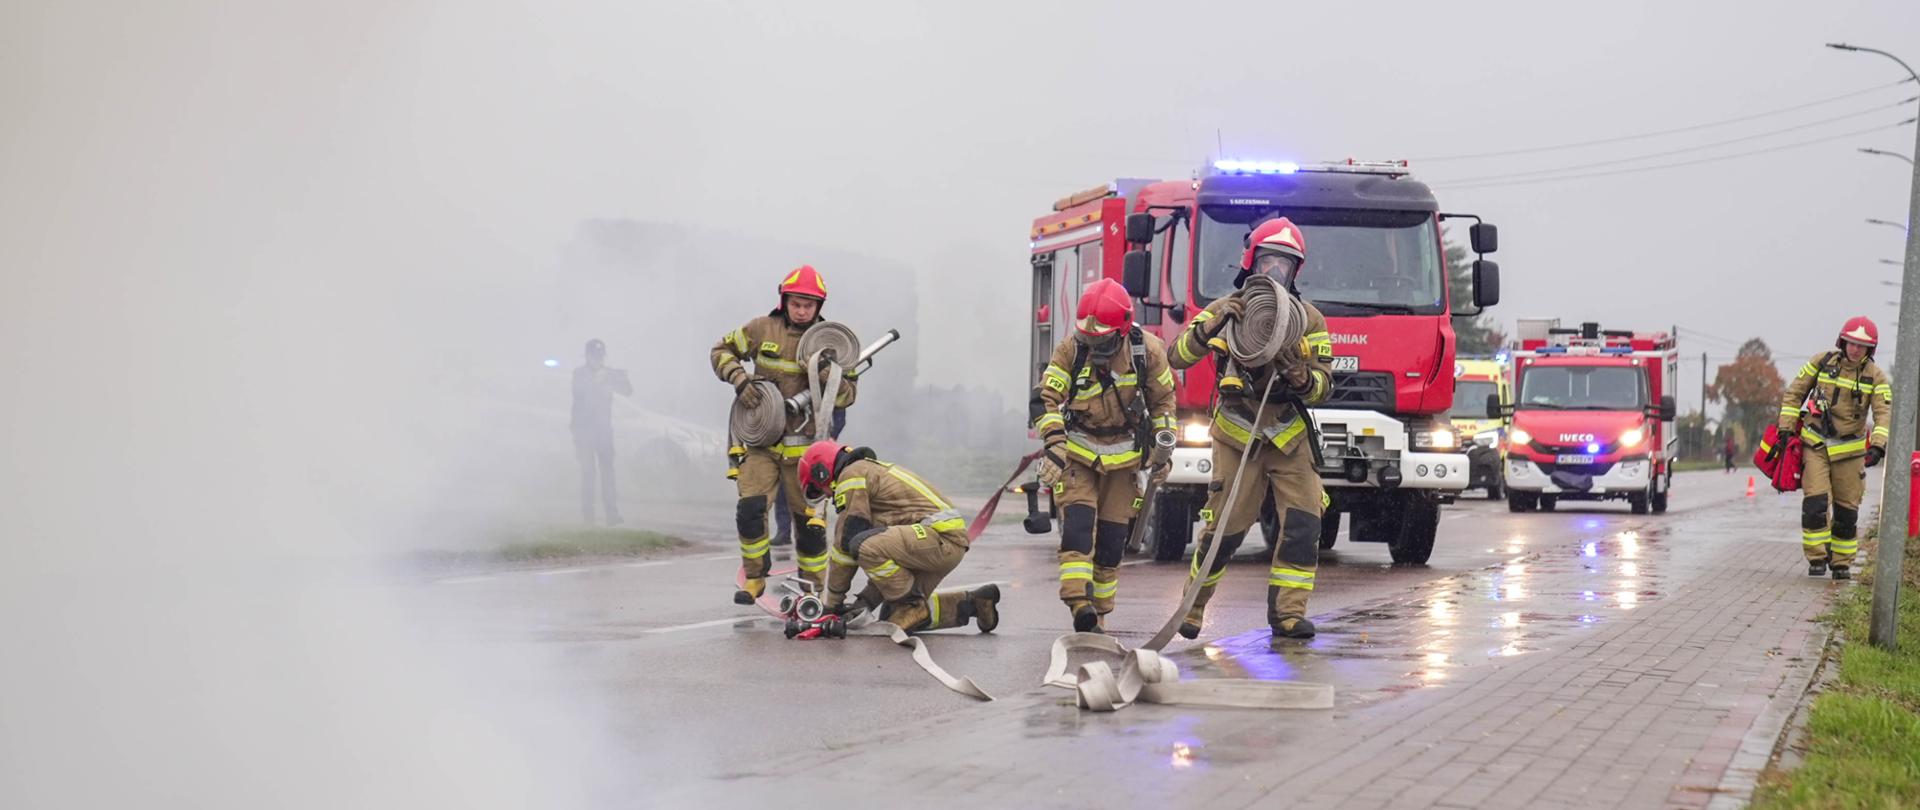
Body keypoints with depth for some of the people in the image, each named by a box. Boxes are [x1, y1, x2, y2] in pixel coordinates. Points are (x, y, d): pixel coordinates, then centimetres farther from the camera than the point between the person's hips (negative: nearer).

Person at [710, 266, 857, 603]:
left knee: (809, 519, 2)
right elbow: (721, 351, 12)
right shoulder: (762, 329, 0)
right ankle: (755, 578, 7)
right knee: (749, 509, -11)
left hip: (805, 445, 0)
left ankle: (813, 587, 18)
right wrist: (740, 379, -6)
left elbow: (847, 396, -1)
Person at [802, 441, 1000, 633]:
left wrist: (833, 601, 1)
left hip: (940, 537, -10)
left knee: (863, 545, -26)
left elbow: (846, 540, -6)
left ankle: (915, 607, -10)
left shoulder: (851, 474, -2)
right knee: (894, 617, 11)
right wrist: (866, 600, 23)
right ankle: (973, 602, 18)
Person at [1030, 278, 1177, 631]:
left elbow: (1162, 398, 6)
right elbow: (1045, 399, -15)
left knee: (1112, 539, 3)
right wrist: (1054, 443, -28)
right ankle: (1079, 603, -30)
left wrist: (1164, 445, 5)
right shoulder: (1070, 350, -14)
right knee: (1078, 522, -20)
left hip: (1122, 455, 2)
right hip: (1077, 452, -2)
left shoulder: (1147, 350, -10)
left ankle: (1099, 612, 14)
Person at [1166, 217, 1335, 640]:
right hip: (1237, 437, -2)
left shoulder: (1310, 319, 1)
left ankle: (1287, 614, -2)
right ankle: (1192, 606, 15)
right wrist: (1213, 325, -30)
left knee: (1303, 525, -10)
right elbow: (1179, 356, -14)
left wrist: (1301, 377, -26)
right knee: (1225, 529, -4)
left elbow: (1324, 384, -3)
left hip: (1291, 438, 2)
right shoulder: (1225, 309, -3)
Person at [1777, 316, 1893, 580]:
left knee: (1846, 509, 6)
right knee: (1815, 503, -13)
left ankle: (1841, 563, 20)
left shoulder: (1876, 377, -4)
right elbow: (1794, 393, 5)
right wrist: (1786, 428, -2)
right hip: (1815, 445, -1)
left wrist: (1878, 445, -30)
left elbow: (1884, 413, -14)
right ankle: (1817, 558, -2)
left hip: (1849, 450, 1)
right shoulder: (1823, 362, -3)